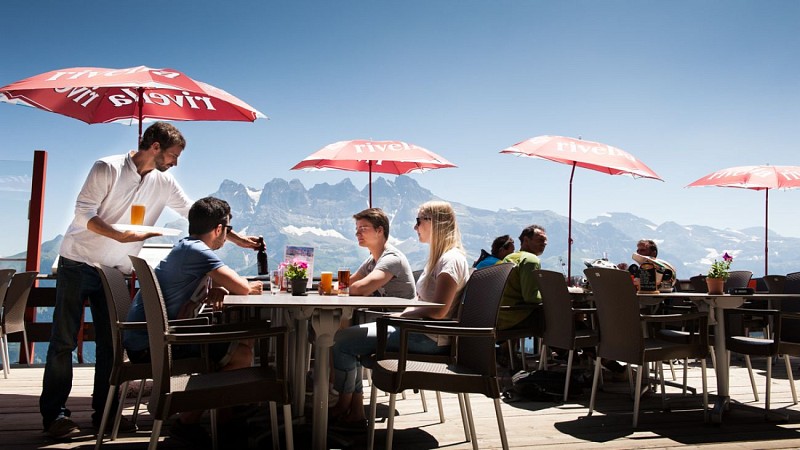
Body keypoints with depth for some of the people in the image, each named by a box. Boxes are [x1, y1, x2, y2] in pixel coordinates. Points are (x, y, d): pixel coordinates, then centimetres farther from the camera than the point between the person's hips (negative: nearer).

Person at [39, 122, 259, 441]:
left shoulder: (163, 183, 4)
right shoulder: (108, 169, -12)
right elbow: (83, 213, -17)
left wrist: (236, 238, 4)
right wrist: (121, 235, -30)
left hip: (115, 270, 5)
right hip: (78, 262, -5)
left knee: (111, 342, 4)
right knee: (64, 340, -2)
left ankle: (104, 412, 13)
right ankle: (54, 414, 6)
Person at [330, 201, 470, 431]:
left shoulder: (451, 259, -15)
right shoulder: (438, 256, 18)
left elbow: (438, 311, -23)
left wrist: (404, 314, -10)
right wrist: (403, 313, 1)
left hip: (429, 339, -11)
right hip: (418, 330, 11)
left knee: (343, 341, -11)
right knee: (348, 338, 7)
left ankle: (343, 408, 7)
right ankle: (355, 411, 4)